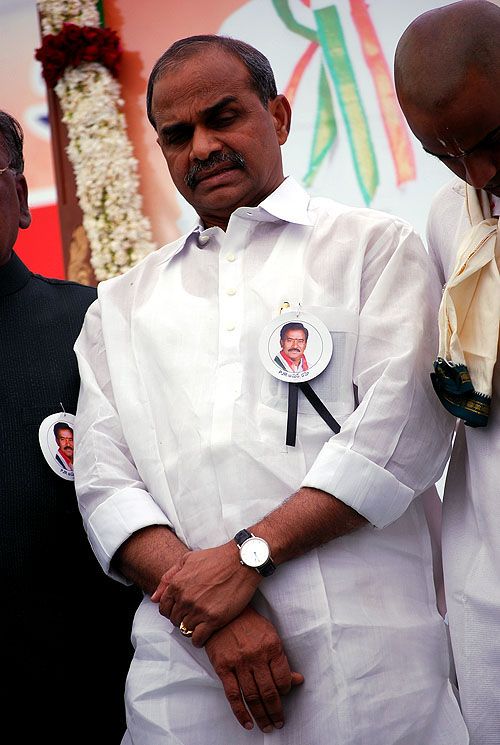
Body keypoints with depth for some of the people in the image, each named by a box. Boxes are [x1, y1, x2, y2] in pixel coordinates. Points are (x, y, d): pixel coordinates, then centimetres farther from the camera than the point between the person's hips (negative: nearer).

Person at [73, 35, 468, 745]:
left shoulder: (376, 246, 8)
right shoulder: (121, 307, 17)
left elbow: (401, 426, -5)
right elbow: (104, 481, 7)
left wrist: (249, 553, -13)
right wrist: (216, 615, -10)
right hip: (182, 657, 3)